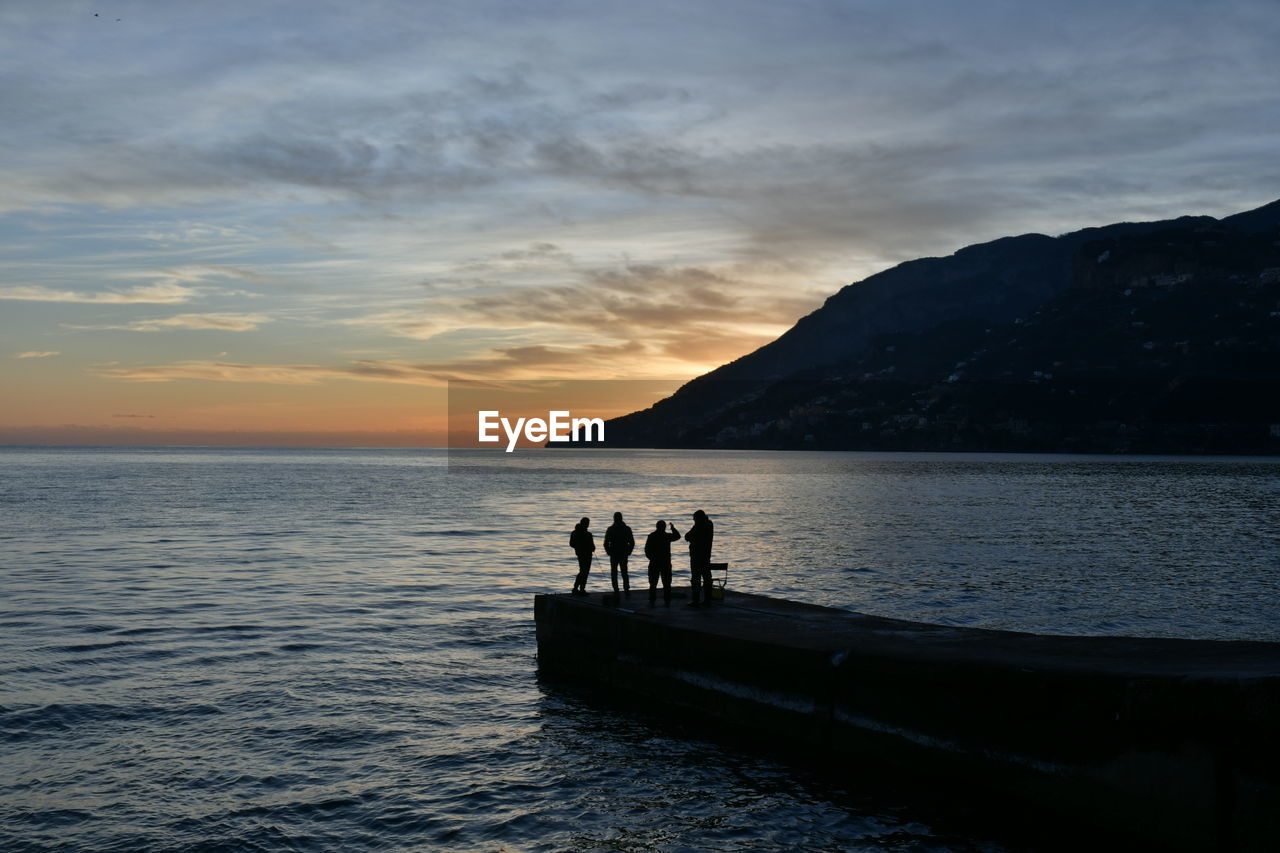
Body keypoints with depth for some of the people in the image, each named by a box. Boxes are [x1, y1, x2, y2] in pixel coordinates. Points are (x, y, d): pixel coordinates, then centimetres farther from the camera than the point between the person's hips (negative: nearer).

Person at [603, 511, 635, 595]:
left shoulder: (610, 529, -6)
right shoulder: (627, 529, 1)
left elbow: (606, 543, -7)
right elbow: (632, 542, 2)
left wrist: (608, 552, 6)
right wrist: (628, 552, 12)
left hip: (614, 554, -2)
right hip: (624, 554, 2)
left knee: (614, 573, 6)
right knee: (624, 572, 11)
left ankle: (616, 590, 0)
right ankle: (626, 589, 1)